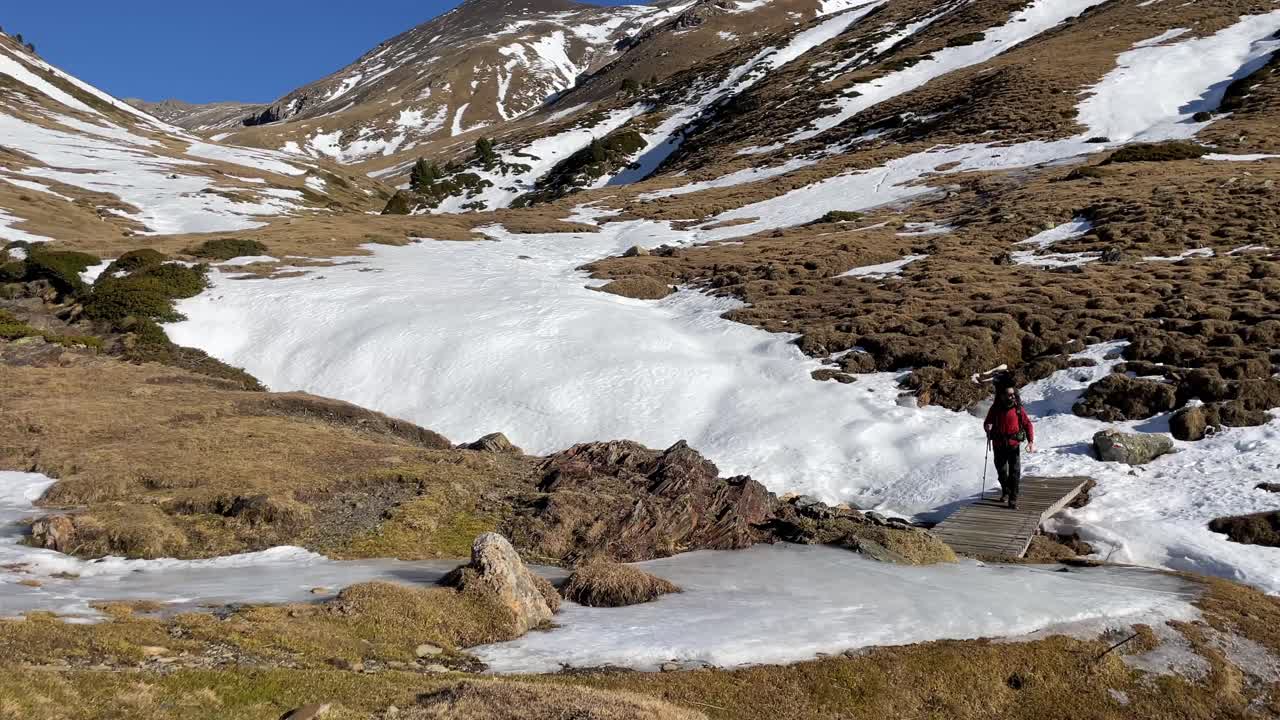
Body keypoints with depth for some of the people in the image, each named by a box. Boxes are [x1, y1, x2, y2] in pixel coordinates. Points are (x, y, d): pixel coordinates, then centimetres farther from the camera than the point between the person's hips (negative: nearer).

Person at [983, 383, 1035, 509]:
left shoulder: (1018, 408, -4)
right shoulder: (995, 408, -1)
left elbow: (1027, 424, 0)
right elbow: (987, 423, 10)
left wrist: (1031, 441, -10)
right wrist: (988, 427, -15)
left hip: (1014, 445, -2)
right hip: (998, 446, 2)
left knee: (1015, 472, -10)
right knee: (1001, 471, 14)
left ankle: (1013, 499, -5)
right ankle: (1005, 492, 38)